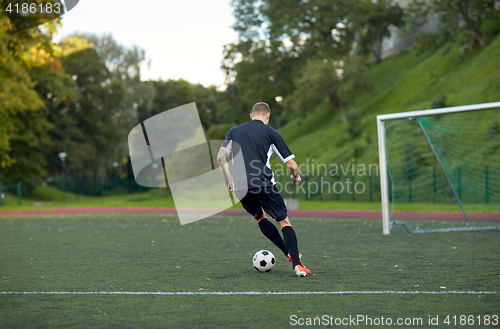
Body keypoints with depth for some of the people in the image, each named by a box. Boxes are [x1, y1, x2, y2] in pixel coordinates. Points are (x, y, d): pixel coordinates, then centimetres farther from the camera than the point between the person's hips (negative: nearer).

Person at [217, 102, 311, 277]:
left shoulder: (234, 131, 17)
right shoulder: (271, 133, 7)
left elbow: (220, 157, 12)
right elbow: (292, 165, 4)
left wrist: (229, 180, 22)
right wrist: (296, 177, 25)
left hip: (241, 187, 4)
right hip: (263, 183, -3)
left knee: (260, 218, 26)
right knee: (284, 222, 5)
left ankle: (289, 253, 21)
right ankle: (297, 264, -11)